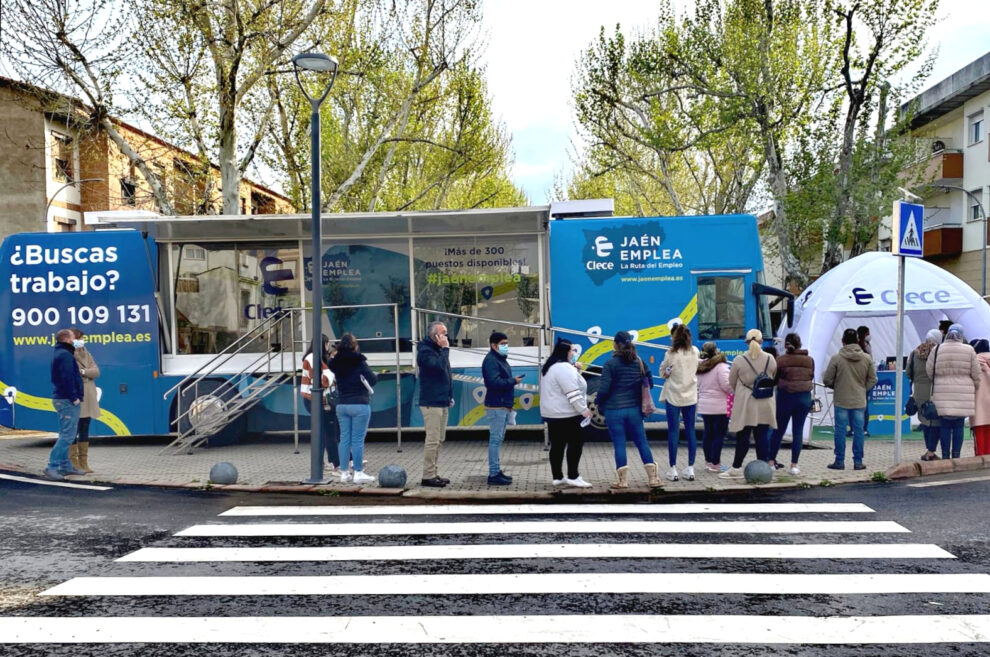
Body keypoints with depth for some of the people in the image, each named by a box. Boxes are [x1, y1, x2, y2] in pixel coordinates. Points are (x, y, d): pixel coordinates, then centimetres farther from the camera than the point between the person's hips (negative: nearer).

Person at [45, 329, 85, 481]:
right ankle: (52, 467, -15)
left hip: (62, 399, 11)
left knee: (65, 434, 15)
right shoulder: (65, 355, -13)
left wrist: (77, 395, 17)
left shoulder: (60, 354, 19)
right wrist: (74, 397, -19)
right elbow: (67, 378, -21)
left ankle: (65, 466, 21)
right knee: (67, 435, -13)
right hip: (68, 401, -11)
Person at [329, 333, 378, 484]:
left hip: (342, 405, 5)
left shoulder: (336, 363, 4)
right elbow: (373, 379, -9)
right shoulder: (359, 362, -10)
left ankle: (344, 473, 13)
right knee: (358, 440, -1)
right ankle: (358, 473, 1)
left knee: (344, 439, 10)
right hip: (359, 405, -5)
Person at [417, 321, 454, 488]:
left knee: (439, 440, 12)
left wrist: (450, 395, 16)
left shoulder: (439, 350, 18)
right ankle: (428, 476, -4)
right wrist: (445, 349, -17)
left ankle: (432, 473, 19)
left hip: (443, 403, 9)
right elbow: (439, 366, -27)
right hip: (431, 403, -9)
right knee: (433, 440, -9)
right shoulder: (425, 351, -11)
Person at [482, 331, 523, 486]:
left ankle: (497, 471, 22)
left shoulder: (501, 359, 18)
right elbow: (495, 383, -25)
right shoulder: (491, 360, -14)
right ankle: (494, 475, -7)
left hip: (503, 405, 10)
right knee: (495, 439, -9)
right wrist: (513, 381, -15)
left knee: (498, 439, 14)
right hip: (496, 406, -10)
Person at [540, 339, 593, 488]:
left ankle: (557, 477, 14)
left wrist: (576, 371, 9)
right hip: (566, 415, -10)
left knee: (557, 445, 11)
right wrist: (584, 410, -18)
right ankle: (573, 477, -2)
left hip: (552, 414, 10)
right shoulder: (564, 368, -18)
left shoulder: (551, 367, 16)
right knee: (576, 442, -3)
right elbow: (573, 393, -22)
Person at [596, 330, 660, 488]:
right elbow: (649, 383, 8)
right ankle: (652, 477, 13)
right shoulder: (639, 362, 3)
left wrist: (598, 401, 4)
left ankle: (623, 480, 6)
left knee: (619, 444, 3)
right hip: (634, 409, 4)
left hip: (614, 410, -4)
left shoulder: (610, 364, -11)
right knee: (642, 442, 11)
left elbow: (604, 389, -15)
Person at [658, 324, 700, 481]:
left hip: (673, 396, -4)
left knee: (673, 432, 2)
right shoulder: (695, 352, -1)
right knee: (690, 431, 9)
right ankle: (690, 469, 11)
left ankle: (673, 470, 5)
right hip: (691, 396, 4)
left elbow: (662, 372, -3)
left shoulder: (671, 354, -14)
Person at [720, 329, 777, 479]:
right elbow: (774, 379, 14)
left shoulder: (739, 360, -9)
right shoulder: (770, 359, 0)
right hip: (765, 405, 3)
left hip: (745, 405, -2)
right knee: (762, 437, 6)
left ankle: (736, 468, 11)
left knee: (743, 437, 4)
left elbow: (732, 382, 2)